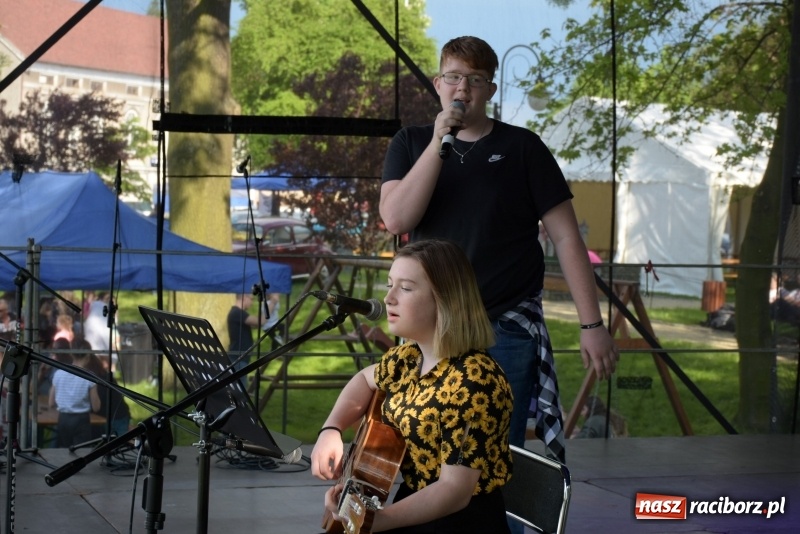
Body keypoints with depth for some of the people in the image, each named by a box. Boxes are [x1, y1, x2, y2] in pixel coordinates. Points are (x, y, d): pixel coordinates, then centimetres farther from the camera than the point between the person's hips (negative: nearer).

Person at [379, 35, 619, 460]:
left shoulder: (522, 148, 3)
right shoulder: (411, 144, 8)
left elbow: (565, 237, 0)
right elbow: (395, 219, -9)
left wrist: (592, 325, -6)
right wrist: (438, 144, -14)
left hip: (508, 331, -2)